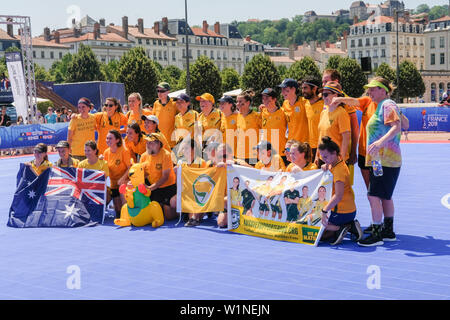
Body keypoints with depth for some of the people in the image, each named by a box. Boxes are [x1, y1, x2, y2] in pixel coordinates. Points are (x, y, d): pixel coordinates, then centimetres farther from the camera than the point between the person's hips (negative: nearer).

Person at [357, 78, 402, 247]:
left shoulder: (387, 105, -10)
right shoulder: (382, 106, 20)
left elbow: (397, 127, -24)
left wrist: (380, 142, -38)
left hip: (385, 160, -11)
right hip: (380, 159, 11)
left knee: (374, 196, -12)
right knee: (385, 196, 15)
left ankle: (376, 235, -10)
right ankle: (388, 231, 23)